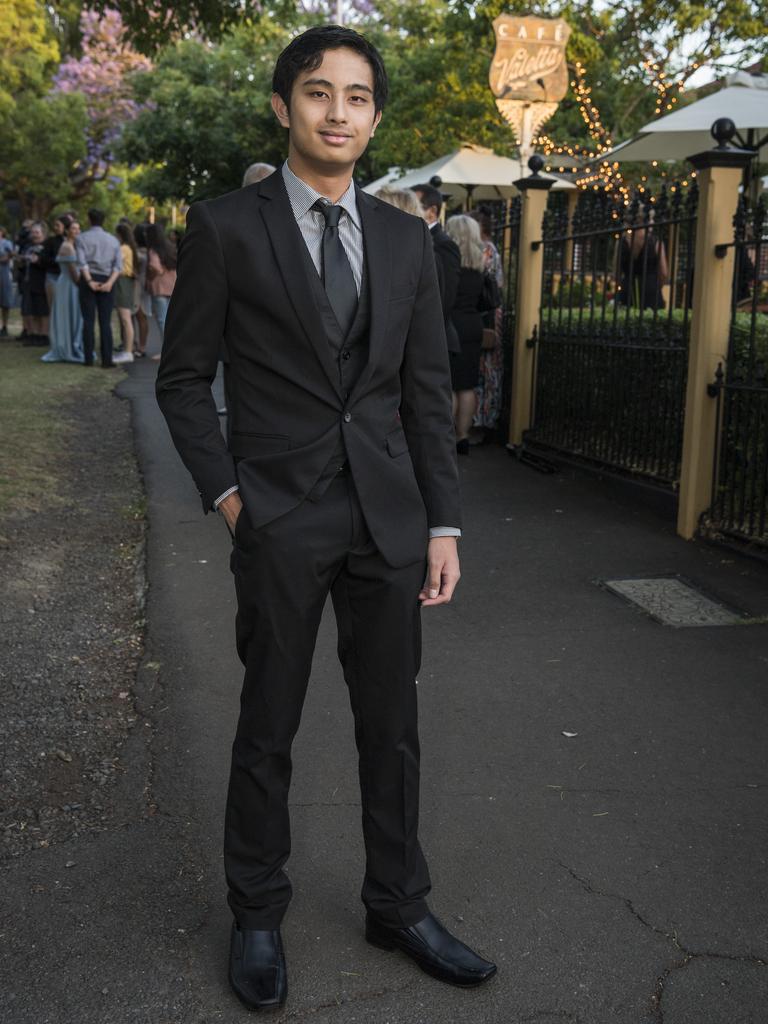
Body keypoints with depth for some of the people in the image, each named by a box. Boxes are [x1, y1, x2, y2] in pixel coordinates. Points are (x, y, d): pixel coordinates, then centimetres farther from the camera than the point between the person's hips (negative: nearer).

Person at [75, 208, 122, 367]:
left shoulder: (82, 238, 3)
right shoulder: (113, 240, 12)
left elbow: (82, 262, -11)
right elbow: (118, 264, -1)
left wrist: (90, 281, -13)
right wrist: (110, 282, -9)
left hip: (89, 279, -2)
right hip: (106, 280, 2)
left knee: (88, 321, 1)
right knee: (105, 322, 1)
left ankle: (88, 358, 0)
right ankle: (107, 359, -4)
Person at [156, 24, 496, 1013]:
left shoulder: (406, 239, 8)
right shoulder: (224, 226, -2)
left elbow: (427, 392, 8)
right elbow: (183, 376, 3)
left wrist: (442, 525, 4)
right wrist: (224, 492, -7)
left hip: (389, 516, 4)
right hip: (281, 519, -3)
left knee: (392, 726, 12)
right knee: (268, 729, 9)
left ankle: (398, 906, 31)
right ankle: (257, 917, 29)